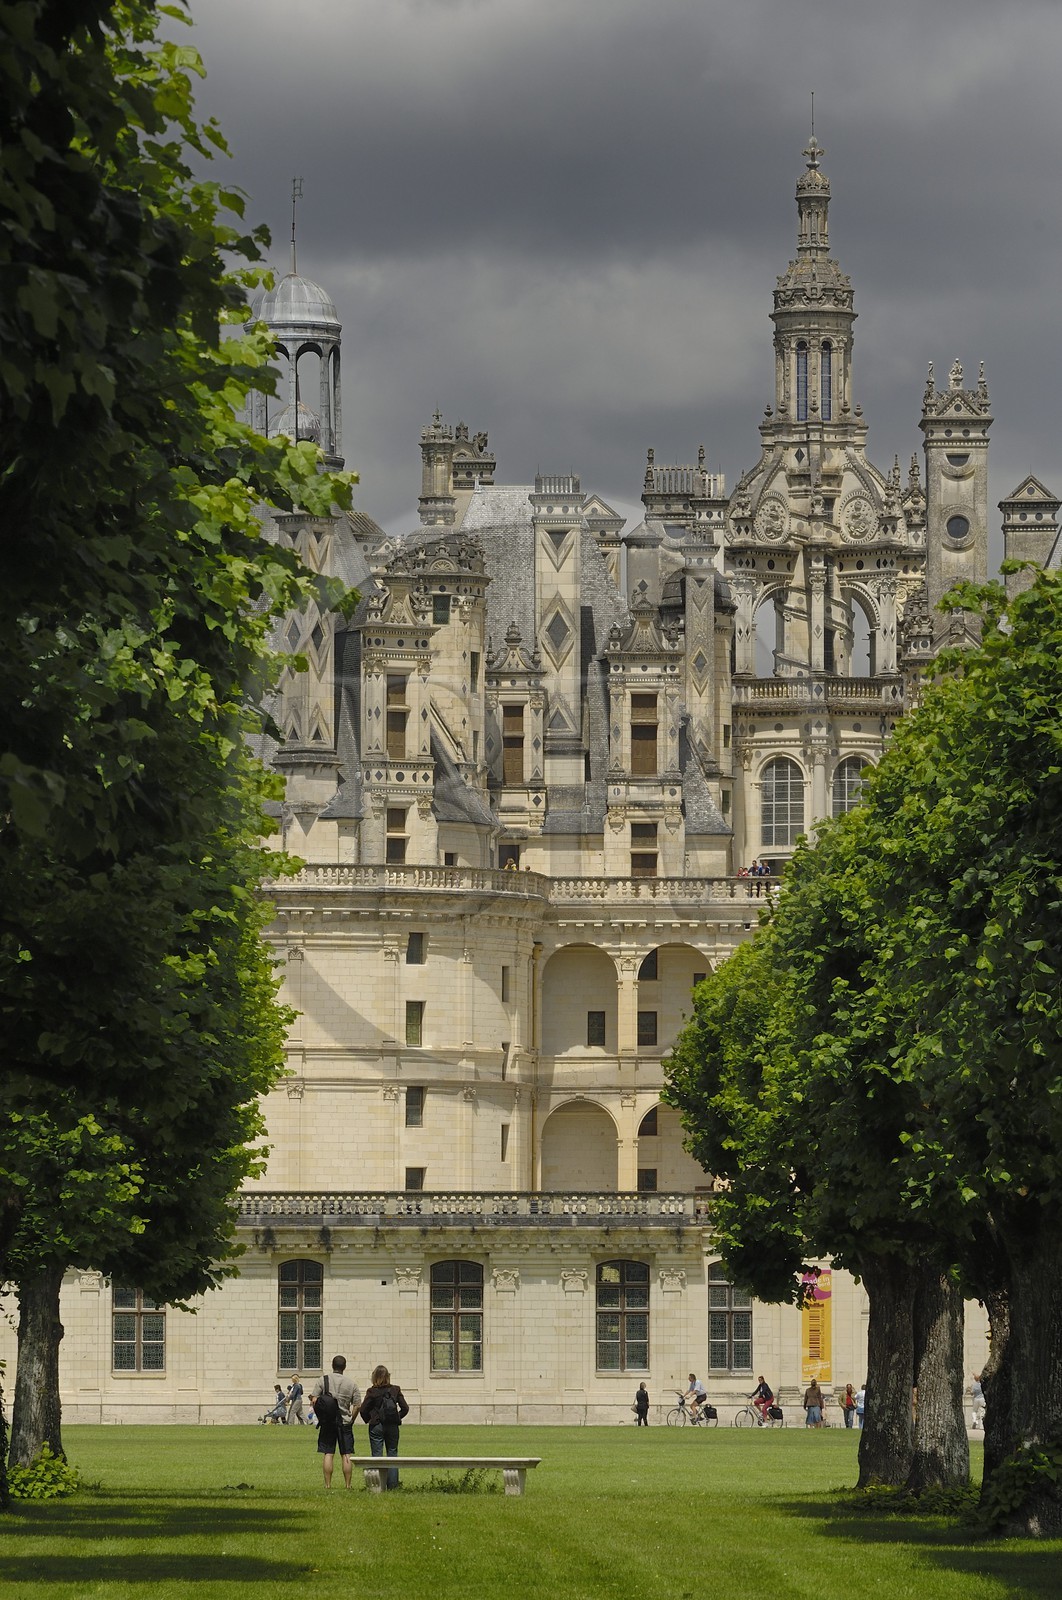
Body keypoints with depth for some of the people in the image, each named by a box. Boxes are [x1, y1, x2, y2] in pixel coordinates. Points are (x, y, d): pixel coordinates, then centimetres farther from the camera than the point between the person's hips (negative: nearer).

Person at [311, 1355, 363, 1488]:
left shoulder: (322, 1381, -2)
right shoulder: (351, 1383, 0)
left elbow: (314, 1401, -6)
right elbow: (358, 1405, -1)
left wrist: (320, 1416, 6)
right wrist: (351, 1420, 11)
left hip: (327, 1423, 0)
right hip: (345, 1422, 0)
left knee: (328, 1454, 3)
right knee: (347, 1455, 4)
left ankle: (327, 1484, 1)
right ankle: (348, 1484, 4)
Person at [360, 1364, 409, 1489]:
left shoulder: (372, 1391, -7)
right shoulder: (395, 1390, 0)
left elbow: (363, 1409, -8)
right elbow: (405, 1408, -1)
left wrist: (368, 1420, 8)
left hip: (376, 1427, -2)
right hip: (393, 1427, 2)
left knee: (377, 1455, 2)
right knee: (392, 1454, 10)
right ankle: (392, 1484, 7)